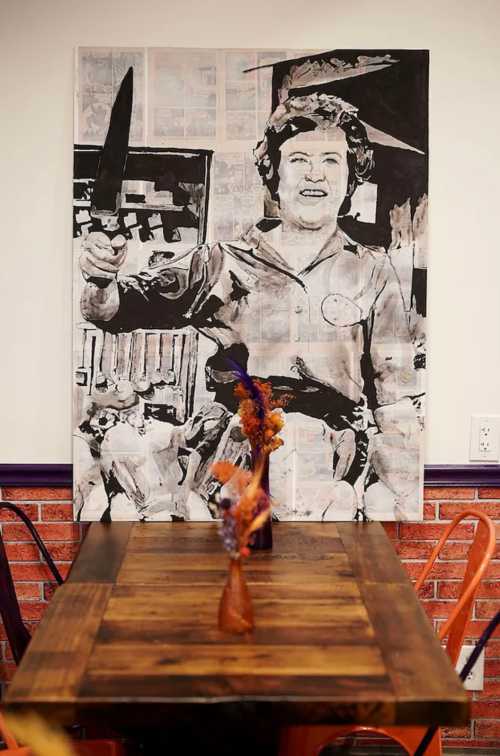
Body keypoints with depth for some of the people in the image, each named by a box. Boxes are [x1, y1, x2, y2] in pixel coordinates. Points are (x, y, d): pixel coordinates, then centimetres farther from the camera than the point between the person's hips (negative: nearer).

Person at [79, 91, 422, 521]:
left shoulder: (372, 272, 5)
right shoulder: (223, 265, 4)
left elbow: (396, 404, 5)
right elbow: (129, 305, -1)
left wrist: (402, 510, 3)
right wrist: (102, 278, -23)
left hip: (337, 502, 0)